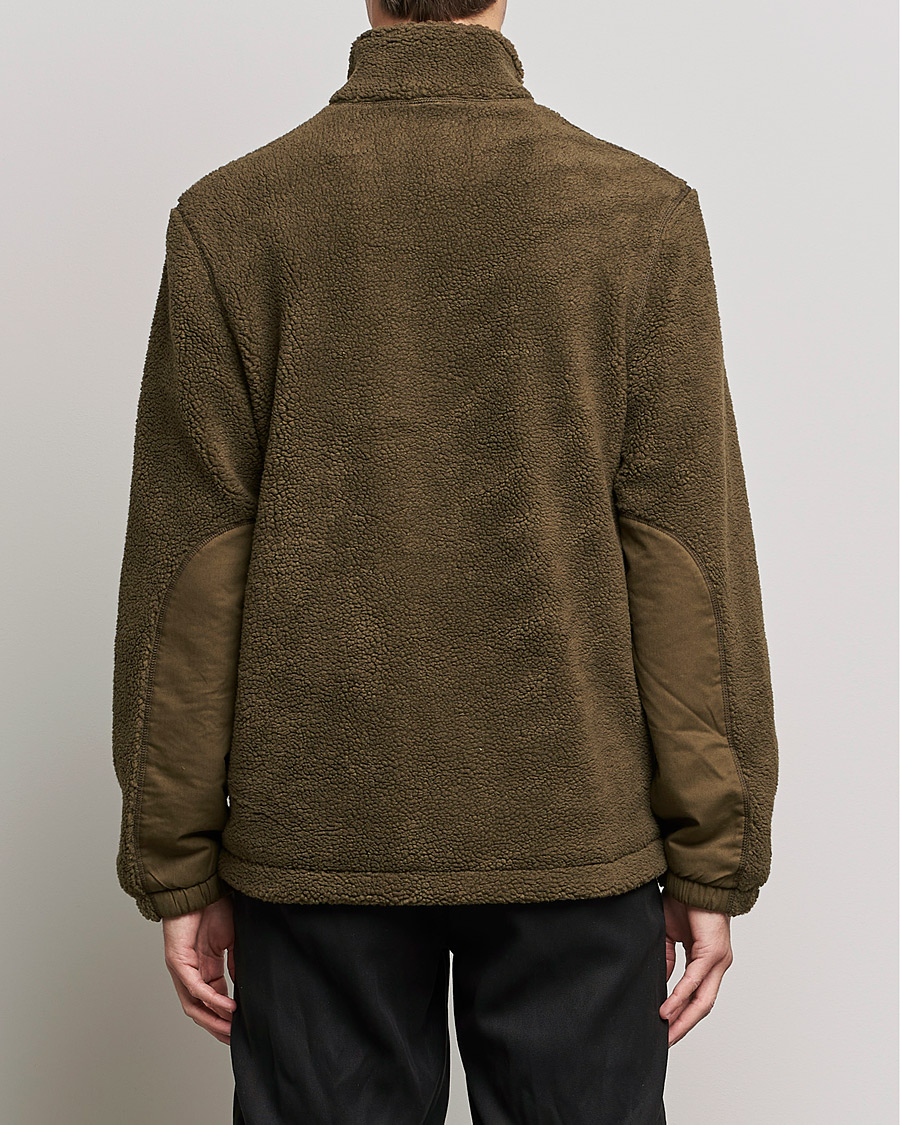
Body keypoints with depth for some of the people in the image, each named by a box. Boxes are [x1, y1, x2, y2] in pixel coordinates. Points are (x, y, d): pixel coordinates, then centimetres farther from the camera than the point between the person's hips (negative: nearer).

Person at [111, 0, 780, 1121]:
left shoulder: (230, 218, -5)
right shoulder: (645, 215, -6)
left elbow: (190, 566, -6)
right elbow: (686, 559, -8)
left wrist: (175, 868, 2)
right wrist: (713, 861, 0)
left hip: (316, 837, 1)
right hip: (574, 831, 0)